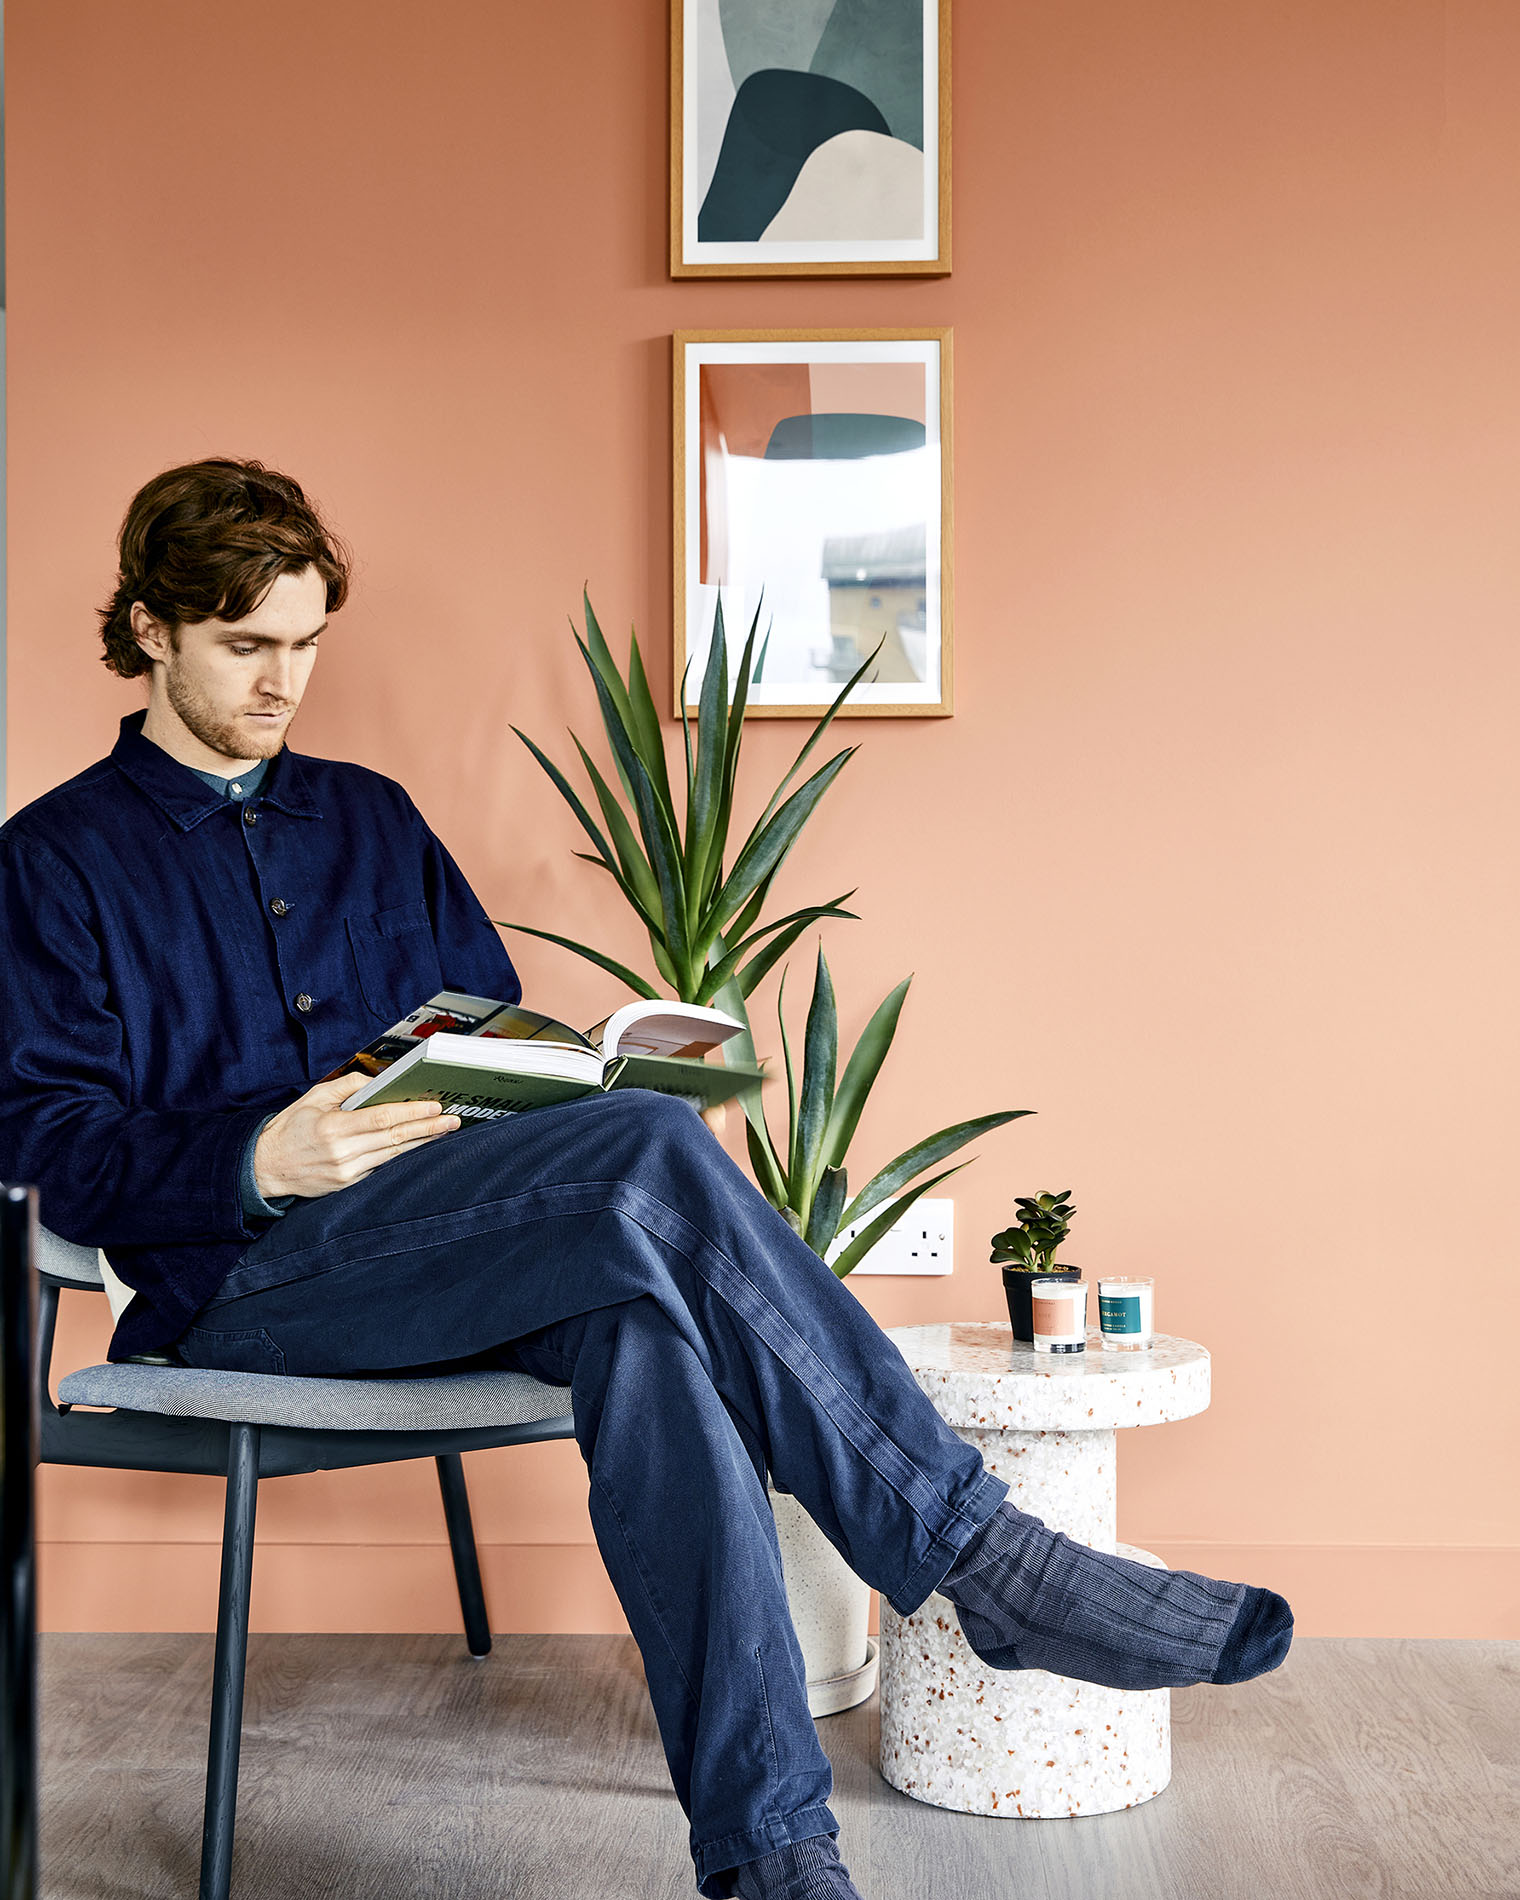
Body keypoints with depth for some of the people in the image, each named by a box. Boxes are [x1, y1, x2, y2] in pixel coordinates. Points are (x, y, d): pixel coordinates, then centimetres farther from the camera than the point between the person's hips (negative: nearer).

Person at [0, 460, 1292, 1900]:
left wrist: (558, 1080, 0)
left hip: (438, 1244, 5)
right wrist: (260, 1163, -21)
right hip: (238, 1289, -5)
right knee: (652, 1154, -31)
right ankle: (980, 1558, -29)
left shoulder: (369, 820, 24)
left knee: (642, 1319, -34)